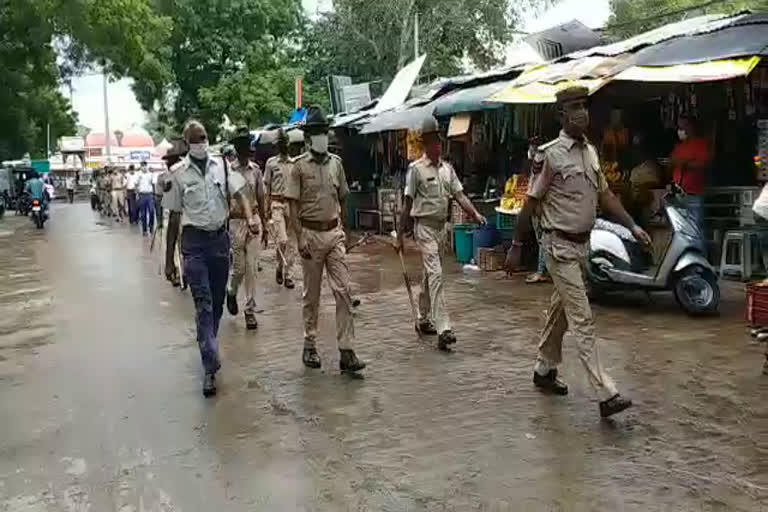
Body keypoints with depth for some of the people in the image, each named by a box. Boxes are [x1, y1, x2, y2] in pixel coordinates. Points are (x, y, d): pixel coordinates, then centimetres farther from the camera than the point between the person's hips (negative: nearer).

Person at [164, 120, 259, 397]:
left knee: (217, 301, 13)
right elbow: (175, 213, 4)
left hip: (220, 238, 3)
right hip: (194, 240, -3)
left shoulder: (221, 167, 6)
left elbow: (240, 195, 3)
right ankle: (210, 368, -9)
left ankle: (209, 347, 36)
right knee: (203, 304, -9)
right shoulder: (178, 173, -1)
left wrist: (250, 218, -17)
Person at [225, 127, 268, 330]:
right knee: (239, 266, 2)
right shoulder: (228, 170, -5)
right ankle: (231, 292, 35)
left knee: (251, 267, 2)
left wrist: (263, 223, 12)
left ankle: (250, 310, 9)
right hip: (236, 221, -3)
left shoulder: (256, 170, 6)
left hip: (254, 220, 3)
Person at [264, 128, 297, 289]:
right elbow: (267, 187, 4)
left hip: (292, 204, 3)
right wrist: (267, 209, -2)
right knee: (282, 240, -12)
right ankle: (280, 267, 14)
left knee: (291, 241, 3)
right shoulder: (271, 163, 3)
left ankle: (288, 275, 12)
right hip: (277, 204, -3)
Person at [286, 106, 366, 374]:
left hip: (334, 233, 3)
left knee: (343, 291, -5)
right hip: (311, 233, -3)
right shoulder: (299, 165, -3)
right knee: (311, 294, 8)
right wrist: (300, 237, -14)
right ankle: (309, 346, 23)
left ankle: (346, 352, -2)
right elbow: (293, 204, -6)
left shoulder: (336, 162, 9)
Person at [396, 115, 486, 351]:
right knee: (435, 274, -14)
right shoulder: (416, 169, -8)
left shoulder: (447, 168, 10)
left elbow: (459, 194, 7)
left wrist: (475, 213, -11)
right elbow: (408, 203, -7)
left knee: (428, 275, 16)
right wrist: (400, 236, -7)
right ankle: (443, 329, -19)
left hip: (441, 226, 7)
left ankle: (424, 320, 29)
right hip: (425, 226, -7)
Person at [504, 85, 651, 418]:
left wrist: (632, 226, 6)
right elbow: (531, 203, -11)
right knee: (582, 320, -9)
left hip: (581, 244, 8)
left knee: (560, 312, 18)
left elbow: (604, 195, 15)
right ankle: (605, 394, -9)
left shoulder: (591, 152, 10)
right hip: (560, 245, -8)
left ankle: (544, 370, 35)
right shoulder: (551, 154, -13)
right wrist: (516, 247, -9)